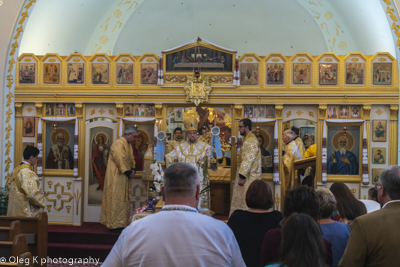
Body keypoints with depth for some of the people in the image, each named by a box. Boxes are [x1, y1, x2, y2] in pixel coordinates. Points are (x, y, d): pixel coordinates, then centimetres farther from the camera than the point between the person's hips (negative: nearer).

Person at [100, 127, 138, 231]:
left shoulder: (128, 144, 15)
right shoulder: (119, 144, -17)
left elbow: (131, 159, 17)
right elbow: (120, 160, -23)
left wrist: (132, 170, 1)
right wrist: (128, 172, -17)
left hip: (123, 178, 10)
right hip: (116, 177, -10)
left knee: (123, 201, 12)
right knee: (116, 200, -4)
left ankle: (121, 223, 19)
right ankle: (115, 224, 2)